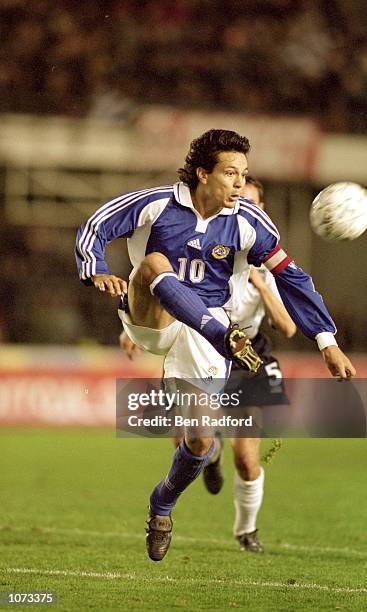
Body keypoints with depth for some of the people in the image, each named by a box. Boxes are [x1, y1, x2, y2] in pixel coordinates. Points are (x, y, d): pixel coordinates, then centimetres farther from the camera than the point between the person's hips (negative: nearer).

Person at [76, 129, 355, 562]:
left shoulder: (248, 223, -5)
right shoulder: (156, 205, -9)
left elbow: (291, 279, 0)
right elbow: (95, 228, -5)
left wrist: (328, 343, -4)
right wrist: (97, 273, -26)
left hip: (203, 333, 2)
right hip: (151, 319, -2)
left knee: (200, 441, -5)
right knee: (154, 262, -33)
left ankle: (163, 505, 27)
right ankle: (229, 338, -47)